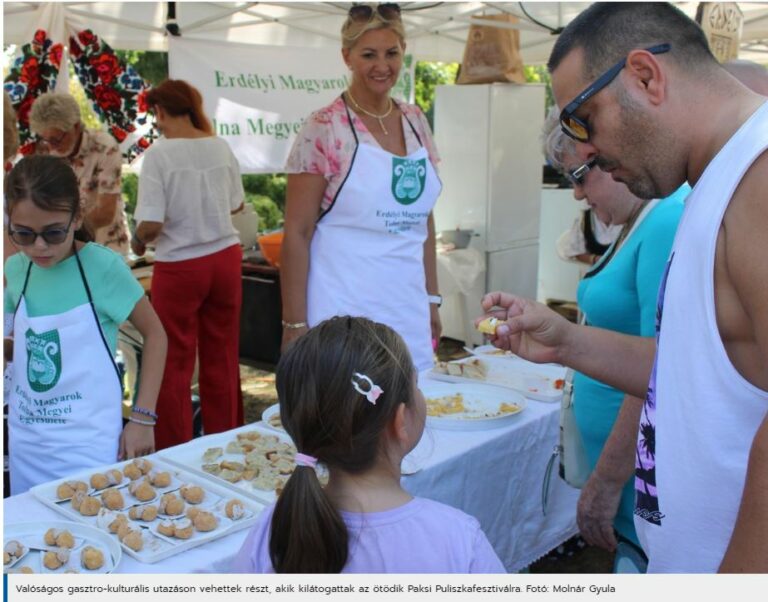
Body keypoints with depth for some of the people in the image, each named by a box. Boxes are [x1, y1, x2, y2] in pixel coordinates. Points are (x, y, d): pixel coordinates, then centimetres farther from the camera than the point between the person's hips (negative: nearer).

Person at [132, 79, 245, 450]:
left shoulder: (159, 153, -13)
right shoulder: (220, 147, 1)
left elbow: (151, 224, -18)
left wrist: (137, 243, 3)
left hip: (180, 267, -5)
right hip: (225, 257, 5)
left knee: (175, 362, 8)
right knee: (222, 357, 15)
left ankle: (176, 451, 17)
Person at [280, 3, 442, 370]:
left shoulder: (415, 122, 7)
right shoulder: (324, 129, -10)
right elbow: (297, 234, -11)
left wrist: (432, 297, 12)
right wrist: (295, 323, -13)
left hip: (409, 313, 6)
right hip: (344, 315, -5)